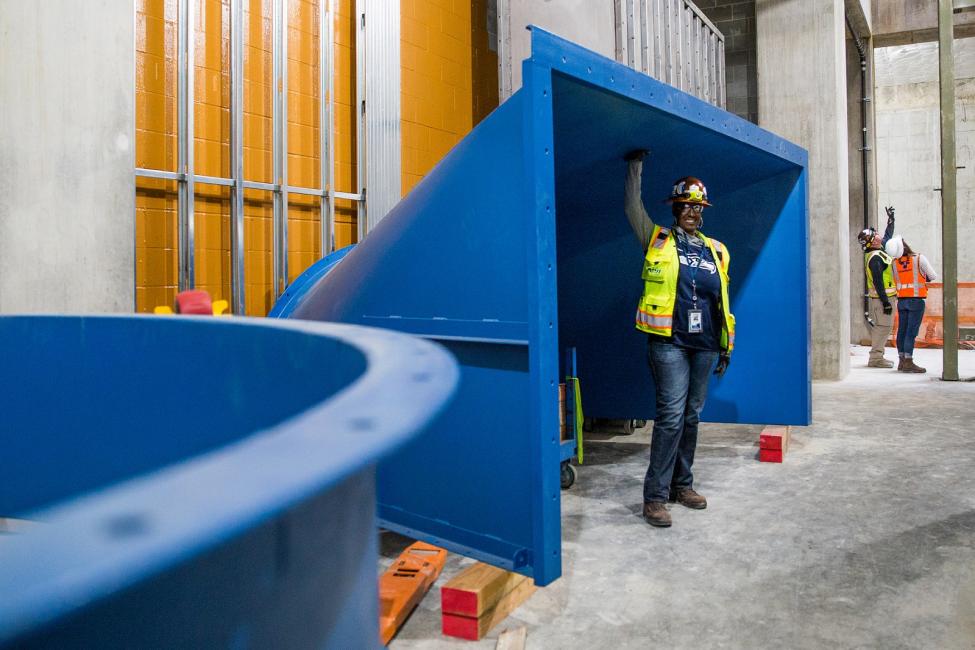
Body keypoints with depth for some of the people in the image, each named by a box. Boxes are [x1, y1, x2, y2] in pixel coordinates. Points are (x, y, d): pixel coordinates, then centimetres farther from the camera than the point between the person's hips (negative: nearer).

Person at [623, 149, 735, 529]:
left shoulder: (716, 251, 15)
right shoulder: (658, 240, 5)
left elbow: (722, 302, 18)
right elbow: (633, 208, -4)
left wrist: (726, 346, 16)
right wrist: (635, 167, -3)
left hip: (704, 346, 5)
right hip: (669, 342, -5)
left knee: (691, 415, 10)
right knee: (671, 415, -11)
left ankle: (682, 484, 23)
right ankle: (655, 495, -5)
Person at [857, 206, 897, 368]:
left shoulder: (877, 252, 11)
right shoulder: (875, 258, -20)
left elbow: (887, 237, 32)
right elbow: (878, 282, -23)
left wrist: (891, 219, 34)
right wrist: (885, 302, -24)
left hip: (884, 297, 10)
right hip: (883, 298, -10)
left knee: (881, 327, 14)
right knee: (883, 327, -7)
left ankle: (877, 356, 20)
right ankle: (875, 358, -5)